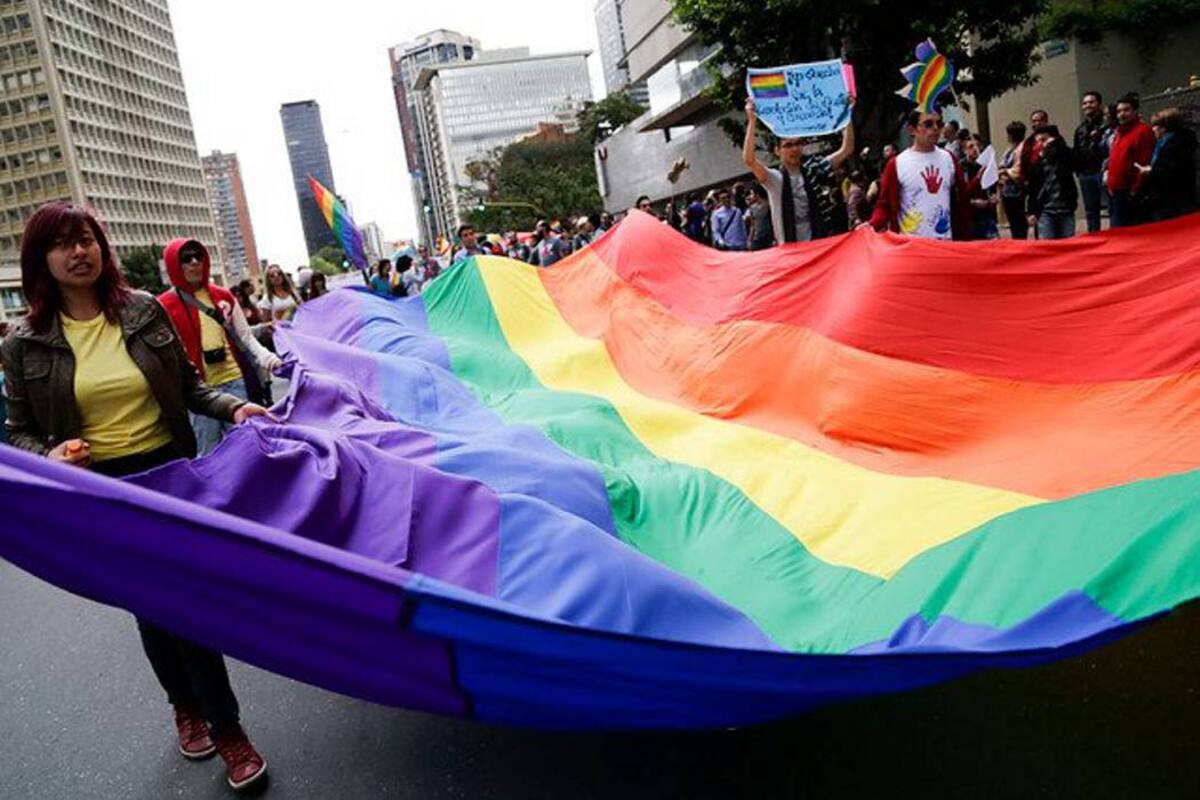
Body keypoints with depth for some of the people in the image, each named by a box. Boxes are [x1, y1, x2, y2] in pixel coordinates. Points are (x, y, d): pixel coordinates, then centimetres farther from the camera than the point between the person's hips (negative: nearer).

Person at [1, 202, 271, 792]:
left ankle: (224, 728, 16)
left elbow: (188, 386, 6)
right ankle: (186, 705, 35)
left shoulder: (144, 310, -2)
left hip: (171, 472, 0)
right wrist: (48, 455, -17)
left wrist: (234, 407, -10)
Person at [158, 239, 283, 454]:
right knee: (209, 455, 4)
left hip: (236, 382, 3)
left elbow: (246, 338, 11)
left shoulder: (223, 296, 11)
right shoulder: (164, 306, 0)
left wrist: (267, 358, -6)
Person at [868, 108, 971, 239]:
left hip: (946, 243, 4)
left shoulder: (949, 160, 9)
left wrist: (965, 240, 9)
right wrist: (872, 226, -23)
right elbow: (885, 204, -2)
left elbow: (962, 202, 12)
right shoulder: (896, 164, -3)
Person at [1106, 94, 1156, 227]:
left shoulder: (1143, 131, -9)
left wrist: (1135, 190, -16)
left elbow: (1144, 164, -15)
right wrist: (1111, 186, 16)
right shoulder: (1119, 132, 19)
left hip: (1131, 194, -9)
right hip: (1115, 193, 9)